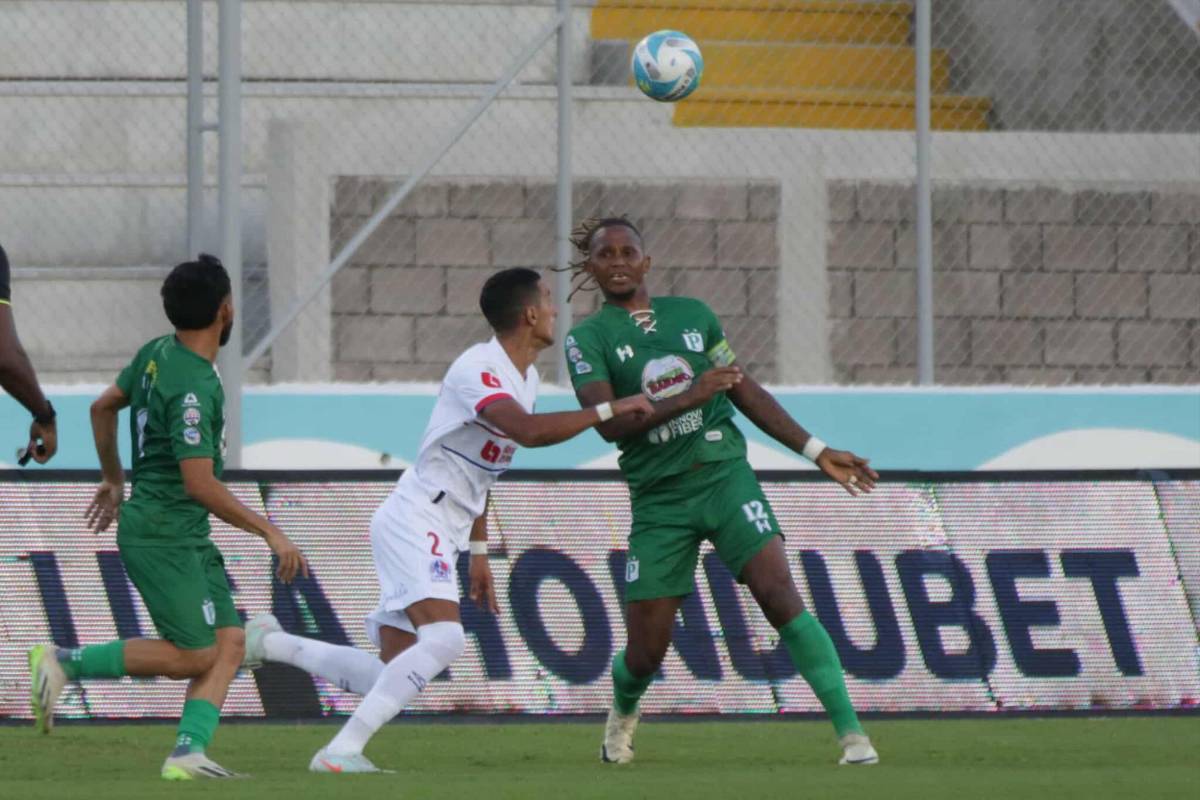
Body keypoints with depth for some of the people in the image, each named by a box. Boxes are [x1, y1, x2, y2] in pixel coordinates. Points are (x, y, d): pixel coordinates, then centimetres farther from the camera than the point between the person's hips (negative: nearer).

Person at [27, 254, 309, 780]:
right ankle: (63, 663, -2)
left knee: (230, 643, 1)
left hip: (189, 539, 10)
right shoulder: (193, 388, -22)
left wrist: (113, 479, 35)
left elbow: (103, 407, 21)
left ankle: (188, 752, -7)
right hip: (162, 534, -10)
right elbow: (200, 484, -24)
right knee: (194, 654, -9)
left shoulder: (157, 355, 7)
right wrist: (271, 533, -17)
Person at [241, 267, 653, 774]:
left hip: (442, 534, 9)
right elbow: (529, 431, -35)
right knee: (443, 638, -28)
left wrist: (478, 552, 23)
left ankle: (269, 643, 23)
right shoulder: (478, 370, -17)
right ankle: (342, 751, -27)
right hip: (415, 519, -9)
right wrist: (611, 409, -28)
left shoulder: (525, 378, 13)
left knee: (389, 679, 5)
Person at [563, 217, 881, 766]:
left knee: (780, 597, -19)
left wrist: (817, 451, 17)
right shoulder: (589, 338, -2)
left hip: (724, 475, 1)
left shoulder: (692, 315, 9)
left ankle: (849, 730, -19)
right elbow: (608, 423, -16)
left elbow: (744, 391, 18)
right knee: (645, 652, 2)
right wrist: (690, 396, -26)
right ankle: (622, 713, 39)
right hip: (658, 498, -1)